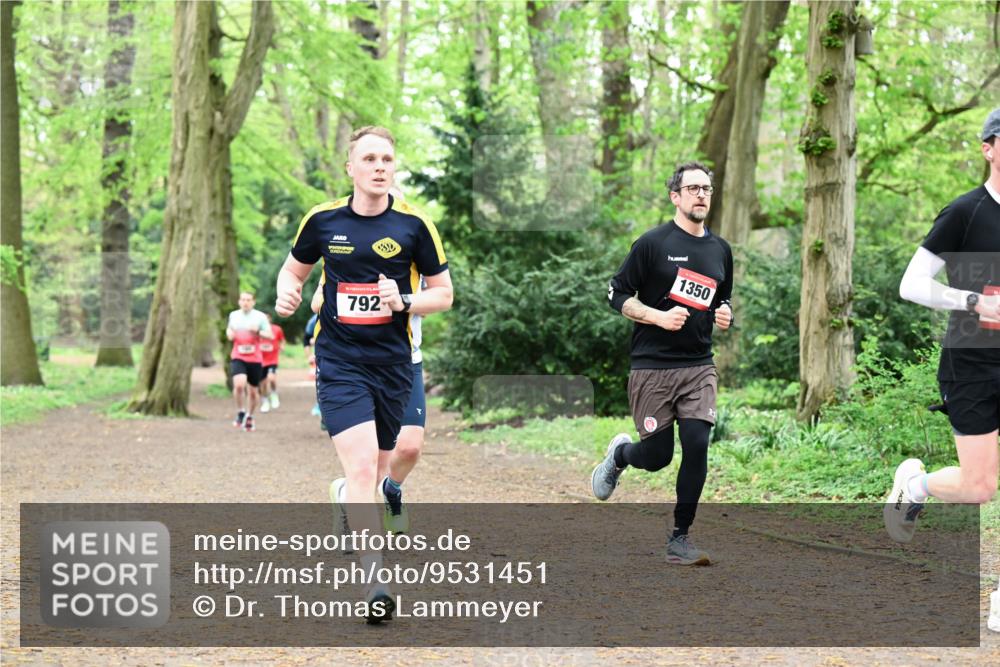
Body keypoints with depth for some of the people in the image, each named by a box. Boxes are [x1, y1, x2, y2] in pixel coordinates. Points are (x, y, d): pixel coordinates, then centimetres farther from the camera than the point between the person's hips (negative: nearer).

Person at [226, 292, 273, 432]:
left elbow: (270, 335, -3)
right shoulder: (233, 315, 7)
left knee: (253, 390, 8)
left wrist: (257, 331, -20)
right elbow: (229, 329, 27)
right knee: (239, 384, -24)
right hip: (238, 357, 0)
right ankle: (240, 413, -3)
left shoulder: (260, 316, -2)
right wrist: (229, 333, 4)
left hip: (255, 359, 0)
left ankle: (249, 417, 30)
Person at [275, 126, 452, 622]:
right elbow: (293, 269, 17)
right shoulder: (323, 220, 1)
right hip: (338, 362, -2)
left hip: (392, 363, 2)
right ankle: (375, 584, -22)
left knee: (375, 470, 13)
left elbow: (444, 294, 5)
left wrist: (403, 302, -14)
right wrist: (286, 293, -5)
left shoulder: (414, 224, -1)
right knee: (361, 465, -18)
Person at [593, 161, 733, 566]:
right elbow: (617, 295, -4)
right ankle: (619, 453, 38)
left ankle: (680, 539, 2)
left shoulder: (720, 250, 11)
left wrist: (724, 314, 3)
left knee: (697, 446, -10)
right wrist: (659, 316, -17)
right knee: (657, 455, 0)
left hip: (699, 366, 4)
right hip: (652, 366, -4)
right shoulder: (653, 243, -6)